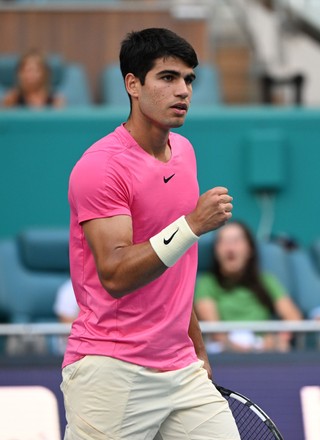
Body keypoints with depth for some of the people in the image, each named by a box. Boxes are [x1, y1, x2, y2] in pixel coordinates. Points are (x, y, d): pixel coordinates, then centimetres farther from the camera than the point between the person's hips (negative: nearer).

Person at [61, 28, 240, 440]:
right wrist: (191, 225, -29)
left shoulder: (184, 150, 12)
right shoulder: (101, 166, -13)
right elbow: (115, 275, -22)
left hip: (181, 371, 7)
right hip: (113, 375, -7)